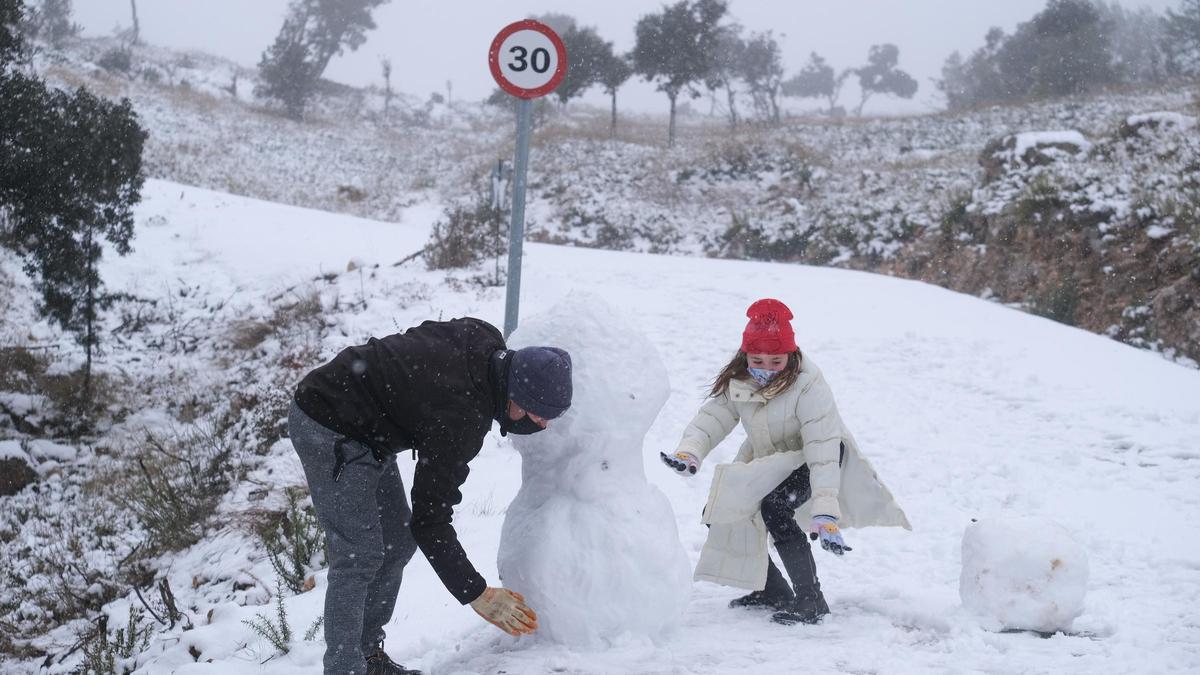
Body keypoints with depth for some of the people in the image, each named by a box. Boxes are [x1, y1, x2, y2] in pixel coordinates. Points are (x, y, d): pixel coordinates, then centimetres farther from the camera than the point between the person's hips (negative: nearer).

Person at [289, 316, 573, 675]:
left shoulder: (486, 339, -11)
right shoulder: (460, 419, -32)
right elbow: (430, 521, -27)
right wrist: (476, 594, -21)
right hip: (330, 431, -10)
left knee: (398, 542, 10)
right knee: (361, 555, -13)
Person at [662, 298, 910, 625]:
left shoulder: (809, 385, -31)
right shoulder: (736, 380, -13)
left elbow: (823, 451, -37)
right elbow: (712, 417, -17)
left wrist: (825, 513, -45)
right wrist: (689, 451, -40)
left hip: (812, 462, -7)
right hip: (766, 460, 7)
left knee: (774, 508, -32)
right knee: (719, 512, -1)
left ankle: (811, 600, -20)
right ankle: (772, 589, 17)